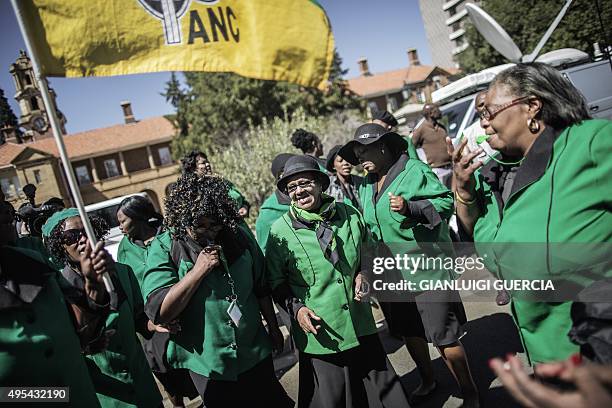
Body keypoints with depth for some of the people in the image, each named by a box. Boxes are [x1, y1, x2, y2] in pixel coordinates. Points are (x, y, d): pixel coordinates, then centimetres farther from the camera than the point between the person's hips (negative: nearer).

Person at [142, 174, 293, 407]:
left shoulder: (238, 235, -5)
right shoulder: (164, 248, -14)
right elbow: (158, 312, -21)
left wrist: (273, 327, 14)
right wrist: (198, 270, -26)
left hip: (256, 354, 3)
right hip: (208, 367, -3)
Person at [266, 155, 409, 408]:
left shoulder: (349, 215, -1)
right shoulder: (280, 231, -10)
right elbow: (276, 281, -2)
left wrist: (363, 274, -1)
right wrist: (296, 308, -14)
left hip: (361, 327, 4)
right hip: (319, 331, -3)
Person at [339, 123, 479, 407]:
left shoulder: (414, 170, -10)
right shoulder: (367, 186, 11)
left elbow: (446, 201, -14)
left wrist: (410, 207, -26)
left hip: (428, 268, -7)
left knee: (443, 336, -1)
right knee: (409, 333, 20)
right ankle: (427, 381, 43)